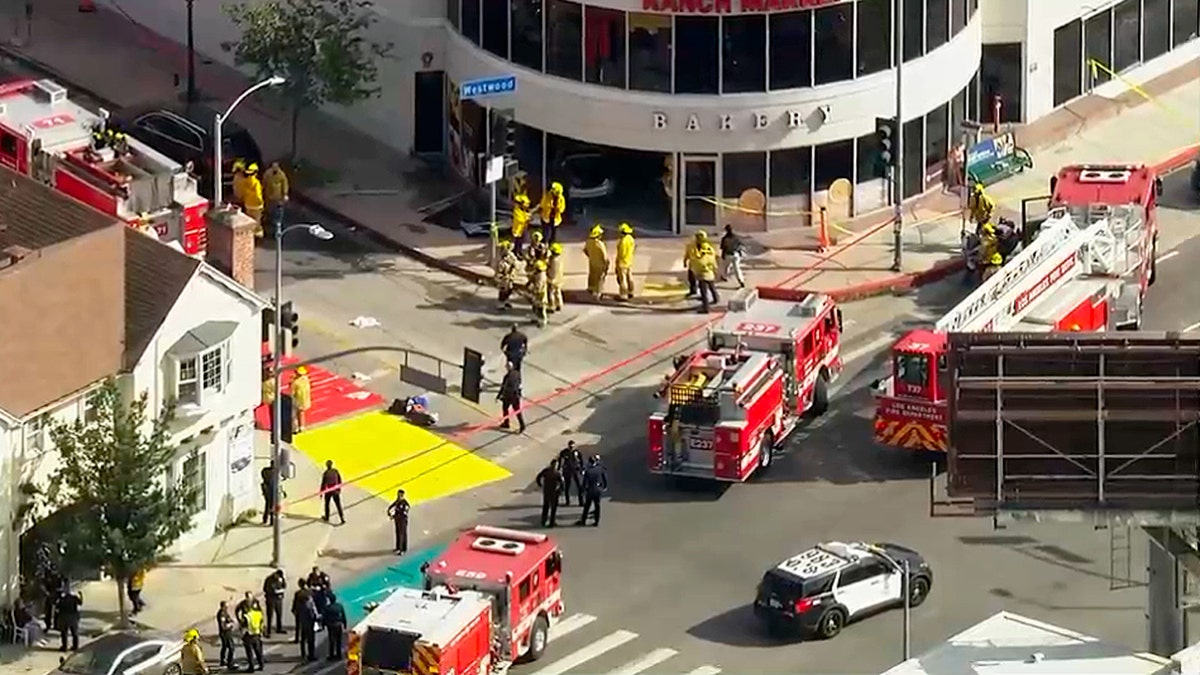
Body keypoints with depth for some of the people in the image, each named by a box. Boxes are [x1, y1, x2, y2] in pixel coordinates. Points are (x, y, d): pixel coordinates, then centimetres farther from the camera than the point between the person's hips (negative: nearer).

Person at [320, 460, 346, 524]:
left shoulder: (325, 474, -15)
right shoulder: (336, 471, -5)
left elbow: (323, 483, -10)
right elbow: (340, 481, 3)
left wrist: (321, 492, 1)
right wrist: (339, 489, 17)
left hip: (328, 491, -2)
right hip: (335, 491, 2)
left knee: (327, 504, 21)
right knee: (338, 505, 2)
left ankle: (326, 518, 36)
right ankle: (342, 519, -8)